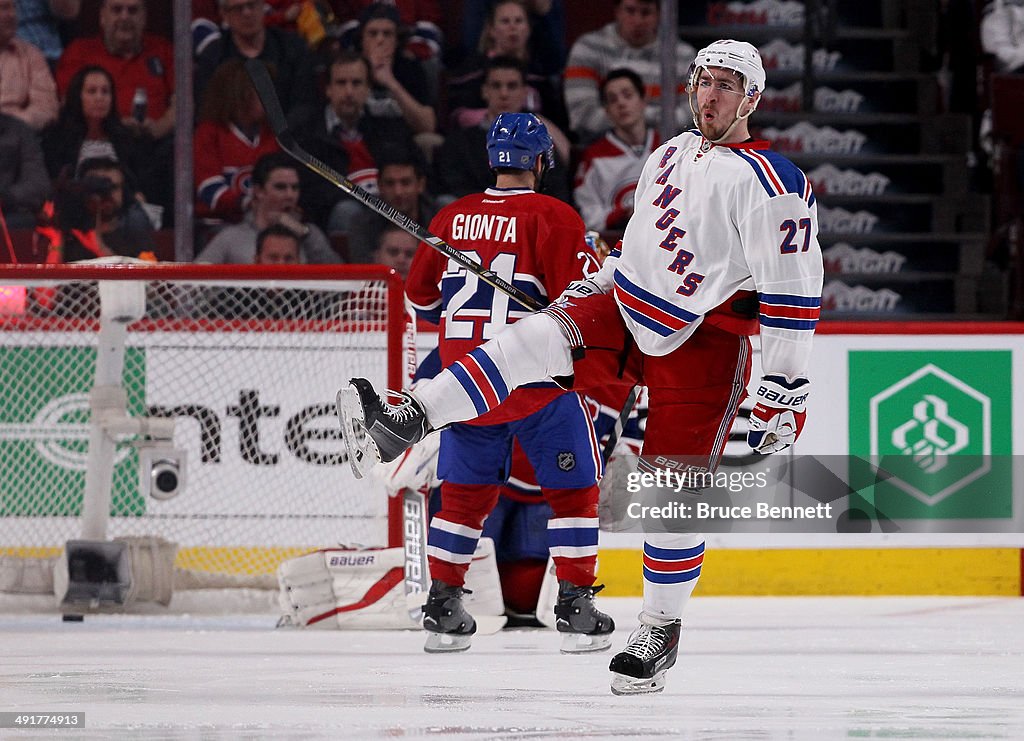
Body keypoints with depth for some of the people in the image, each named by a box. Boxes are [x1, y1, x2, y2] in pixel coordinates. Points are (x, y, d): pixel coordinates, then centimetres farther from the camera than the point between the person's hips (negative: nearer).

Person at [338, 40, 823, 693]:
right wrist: (595, 284, 21)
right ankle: (405, 423, -29)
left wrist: (787, 393, -19)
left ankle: (662, 629, 9)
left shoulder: (773, 185, -14)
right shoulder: (671, 155, 11)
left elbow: (795, 293, -17)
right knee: (541, 337, -19)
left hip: (702, 344, -6)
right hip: (629, 308, 6)